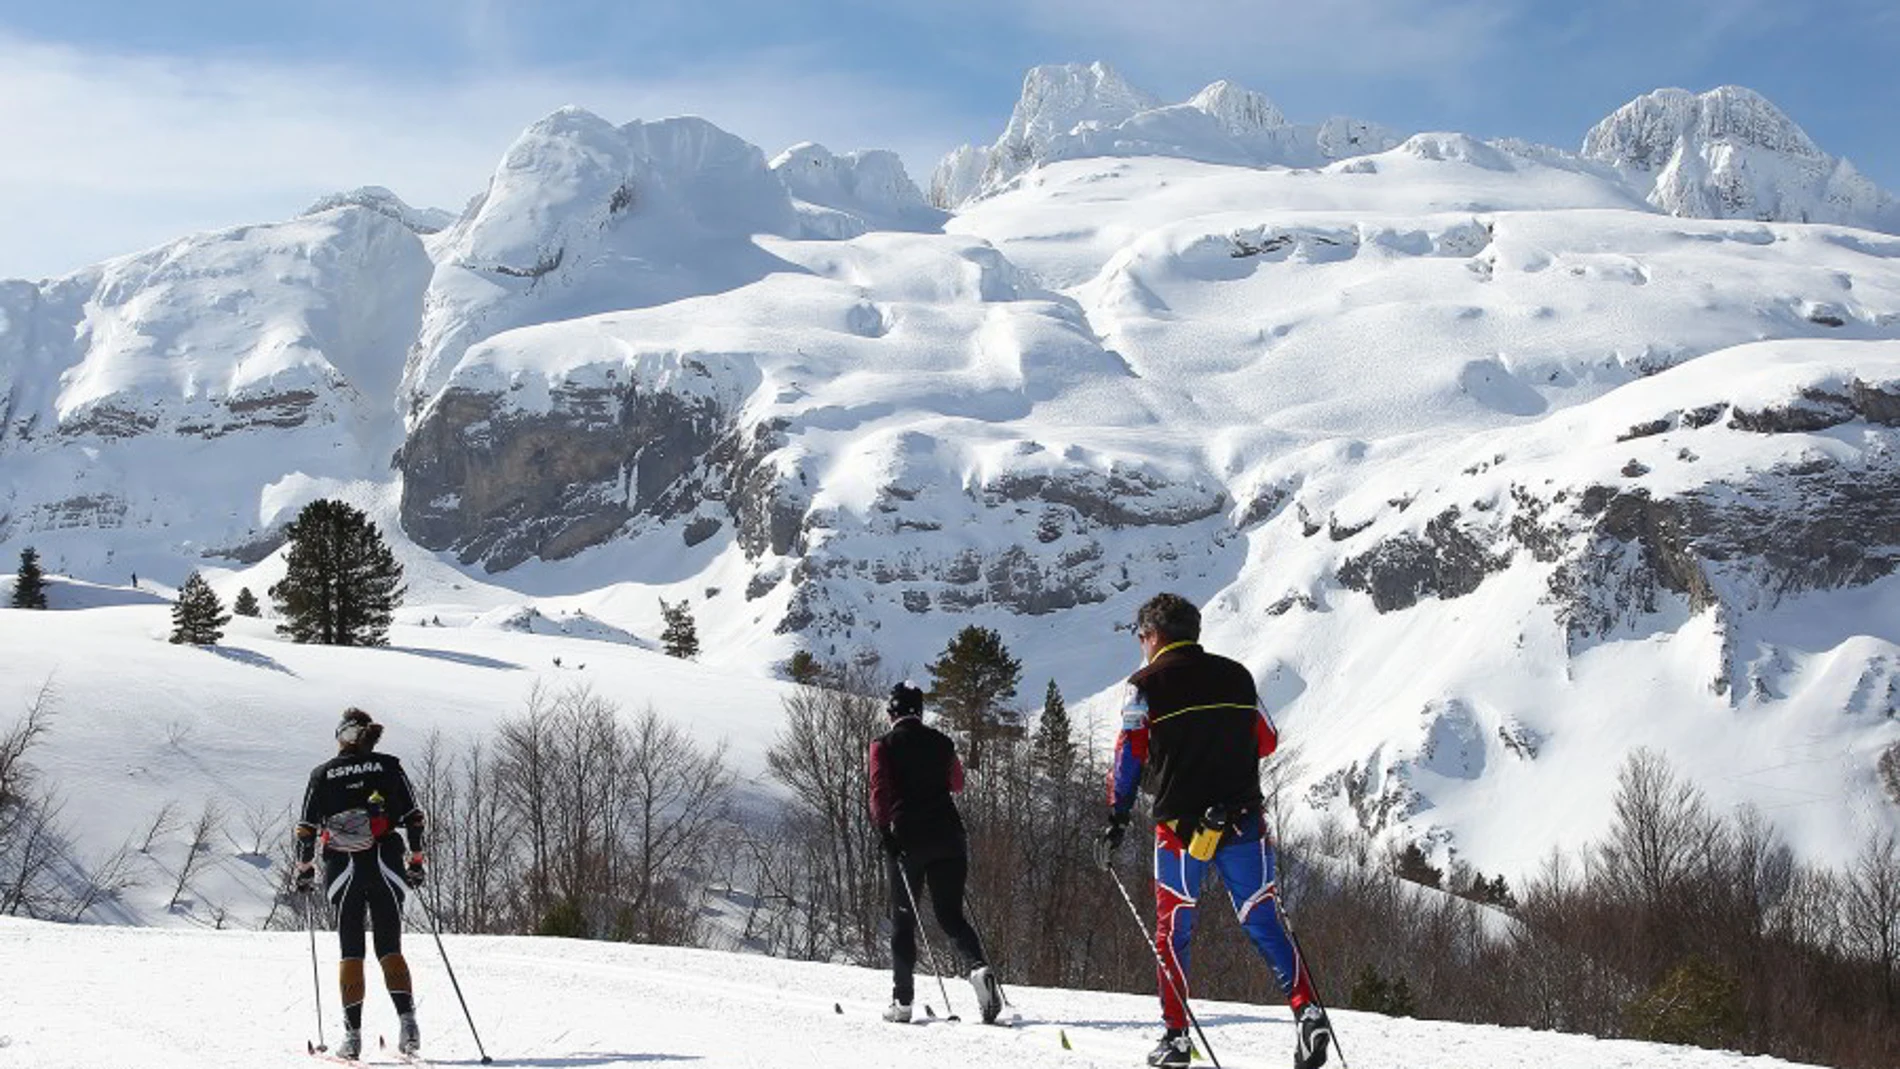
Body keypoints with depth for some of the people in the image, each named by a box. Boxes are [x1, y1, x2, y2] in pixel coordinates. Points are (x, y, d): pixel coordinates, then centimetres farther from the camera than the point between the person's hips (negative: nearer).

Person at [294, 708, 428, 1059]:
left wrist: (304, 870, 13)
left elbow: (307, 828, 4)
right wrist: (416, 860, 10)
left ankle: (352, 1033, -3)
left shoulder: (323, 774, 6)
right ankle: (406, 1019, -15)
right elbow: (413, 817, 3)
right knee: (390, 948, 4)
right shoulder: (389, 767, 6)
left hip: (342, 870, 0)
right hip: (385, 867, 0)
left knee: (351, 951, 6)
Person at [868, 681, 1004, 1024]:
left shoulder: (884, 745, -2)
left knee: (903, 919, 7)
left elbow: (880, 793, -10)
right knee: (951, 914, 7)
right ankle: (979, 967, -20)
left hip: (907, 838, -3)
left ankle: (902, 1000, 4)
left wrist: (885, 829, -5)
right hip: (948, 835, 3)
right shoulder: (941, 742, 9)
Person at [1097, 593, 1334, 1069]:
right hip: (1243, 821, 3)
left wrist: (1117, 819, -2)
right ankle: (1307, 1009, -14)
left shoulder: (1147, 685, -2)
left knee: (1173, 930, 10)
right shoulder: (1236, 676, 10)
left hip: (1181, 823, -3)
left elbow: (1128, 755, -8)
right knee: (1264, 921, 4)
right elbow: (1267, 740, 17)